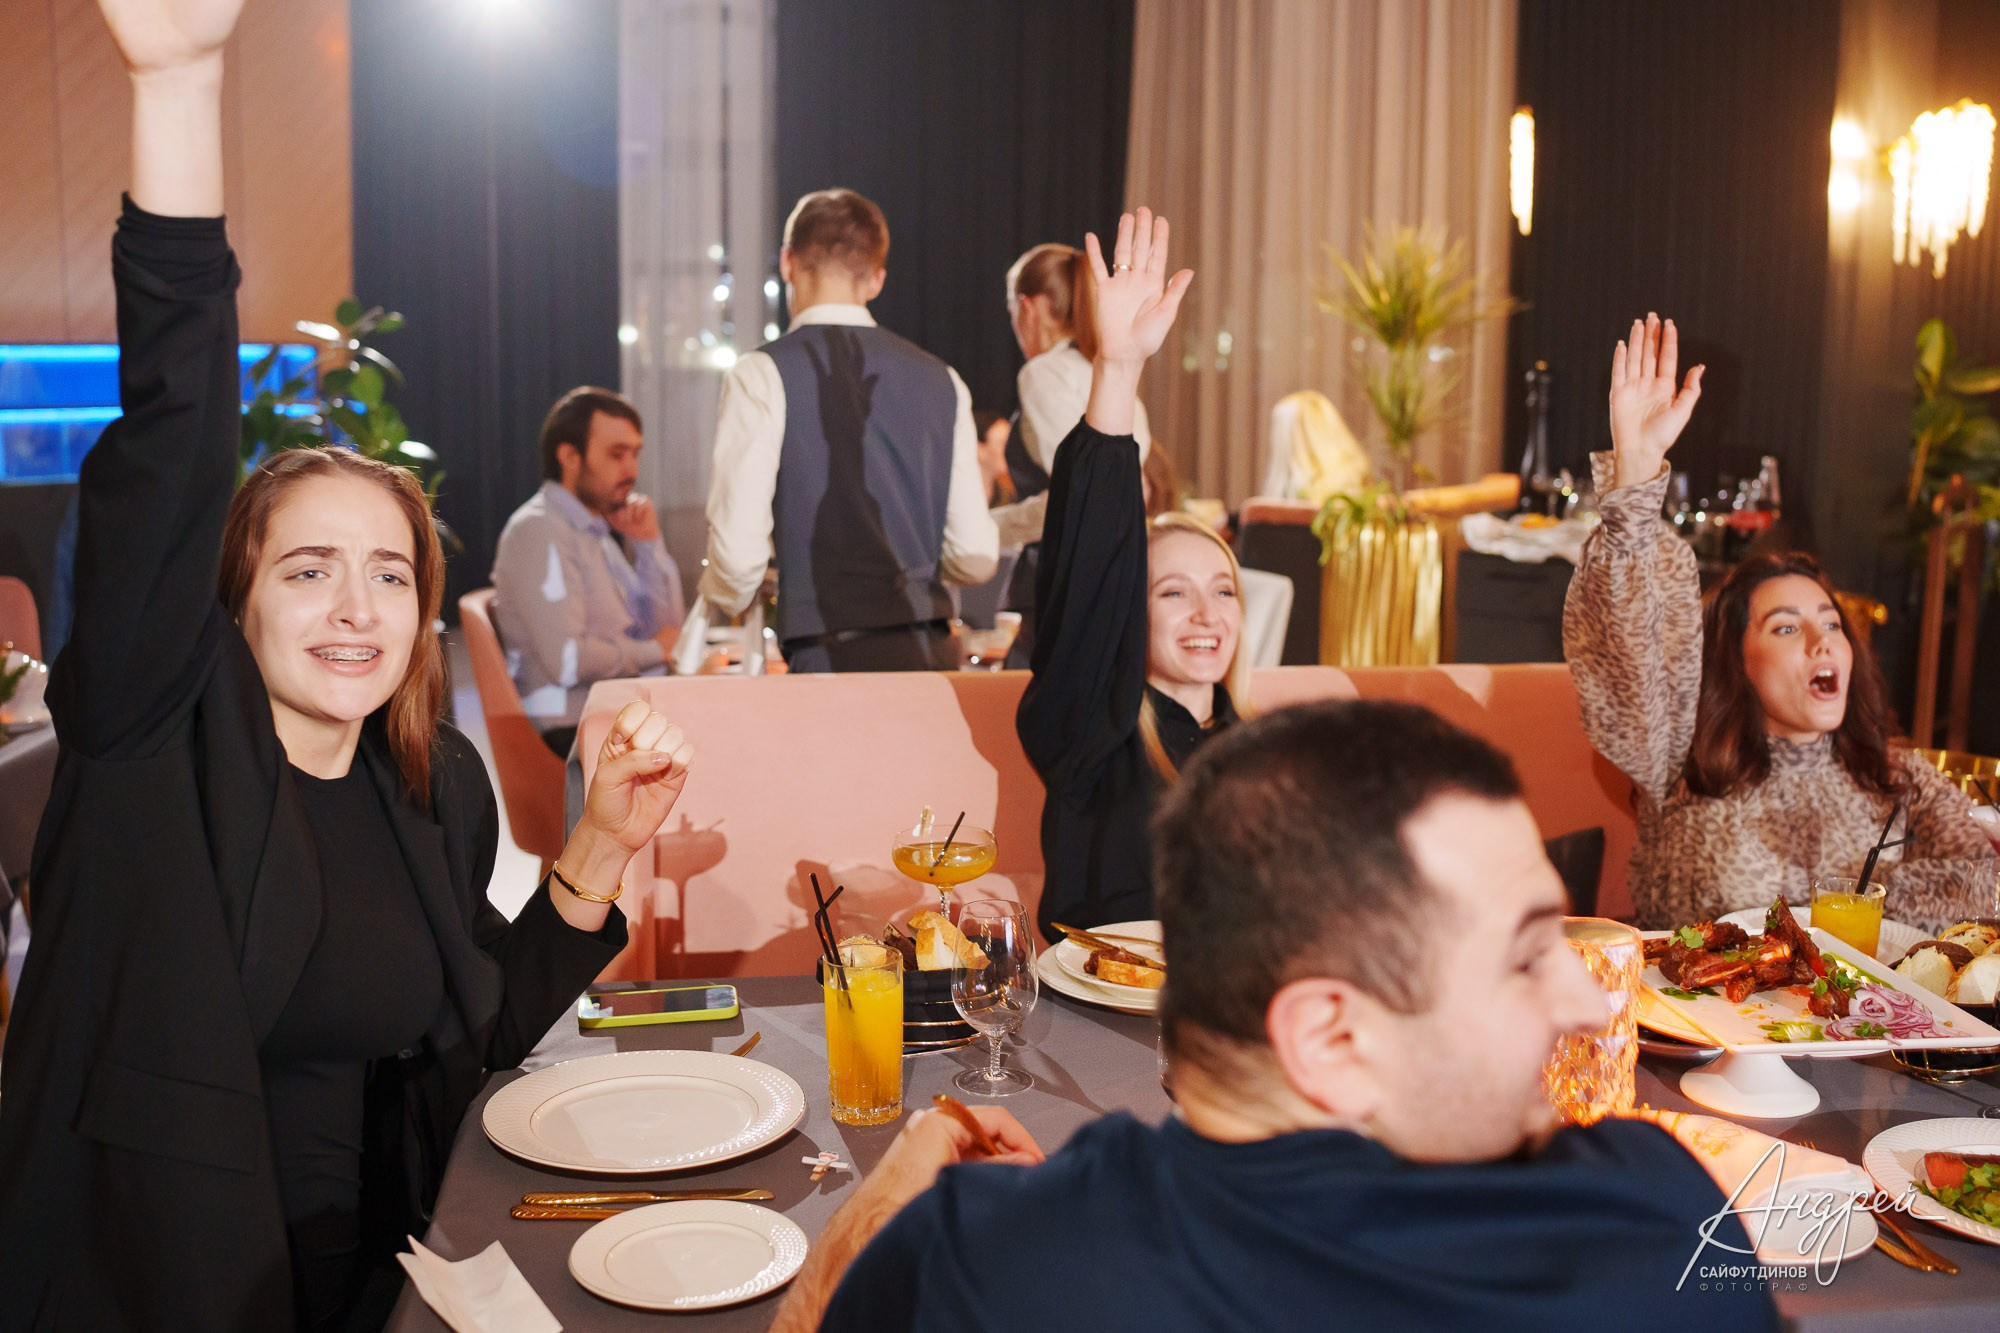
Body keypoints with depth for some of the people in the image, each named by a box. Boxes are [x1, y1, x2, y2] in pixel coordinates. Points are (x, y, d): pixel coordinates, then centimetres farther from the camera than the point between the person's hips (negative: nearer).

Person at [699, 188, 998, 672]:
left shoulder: (761, 376, -3)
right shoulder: (941, 380, 11)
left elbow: (739, 550, -10)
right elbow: (976, 557, 8)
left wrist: (721, 597, 13)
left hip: (831, 658, -5)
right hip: (934, 655, 5)